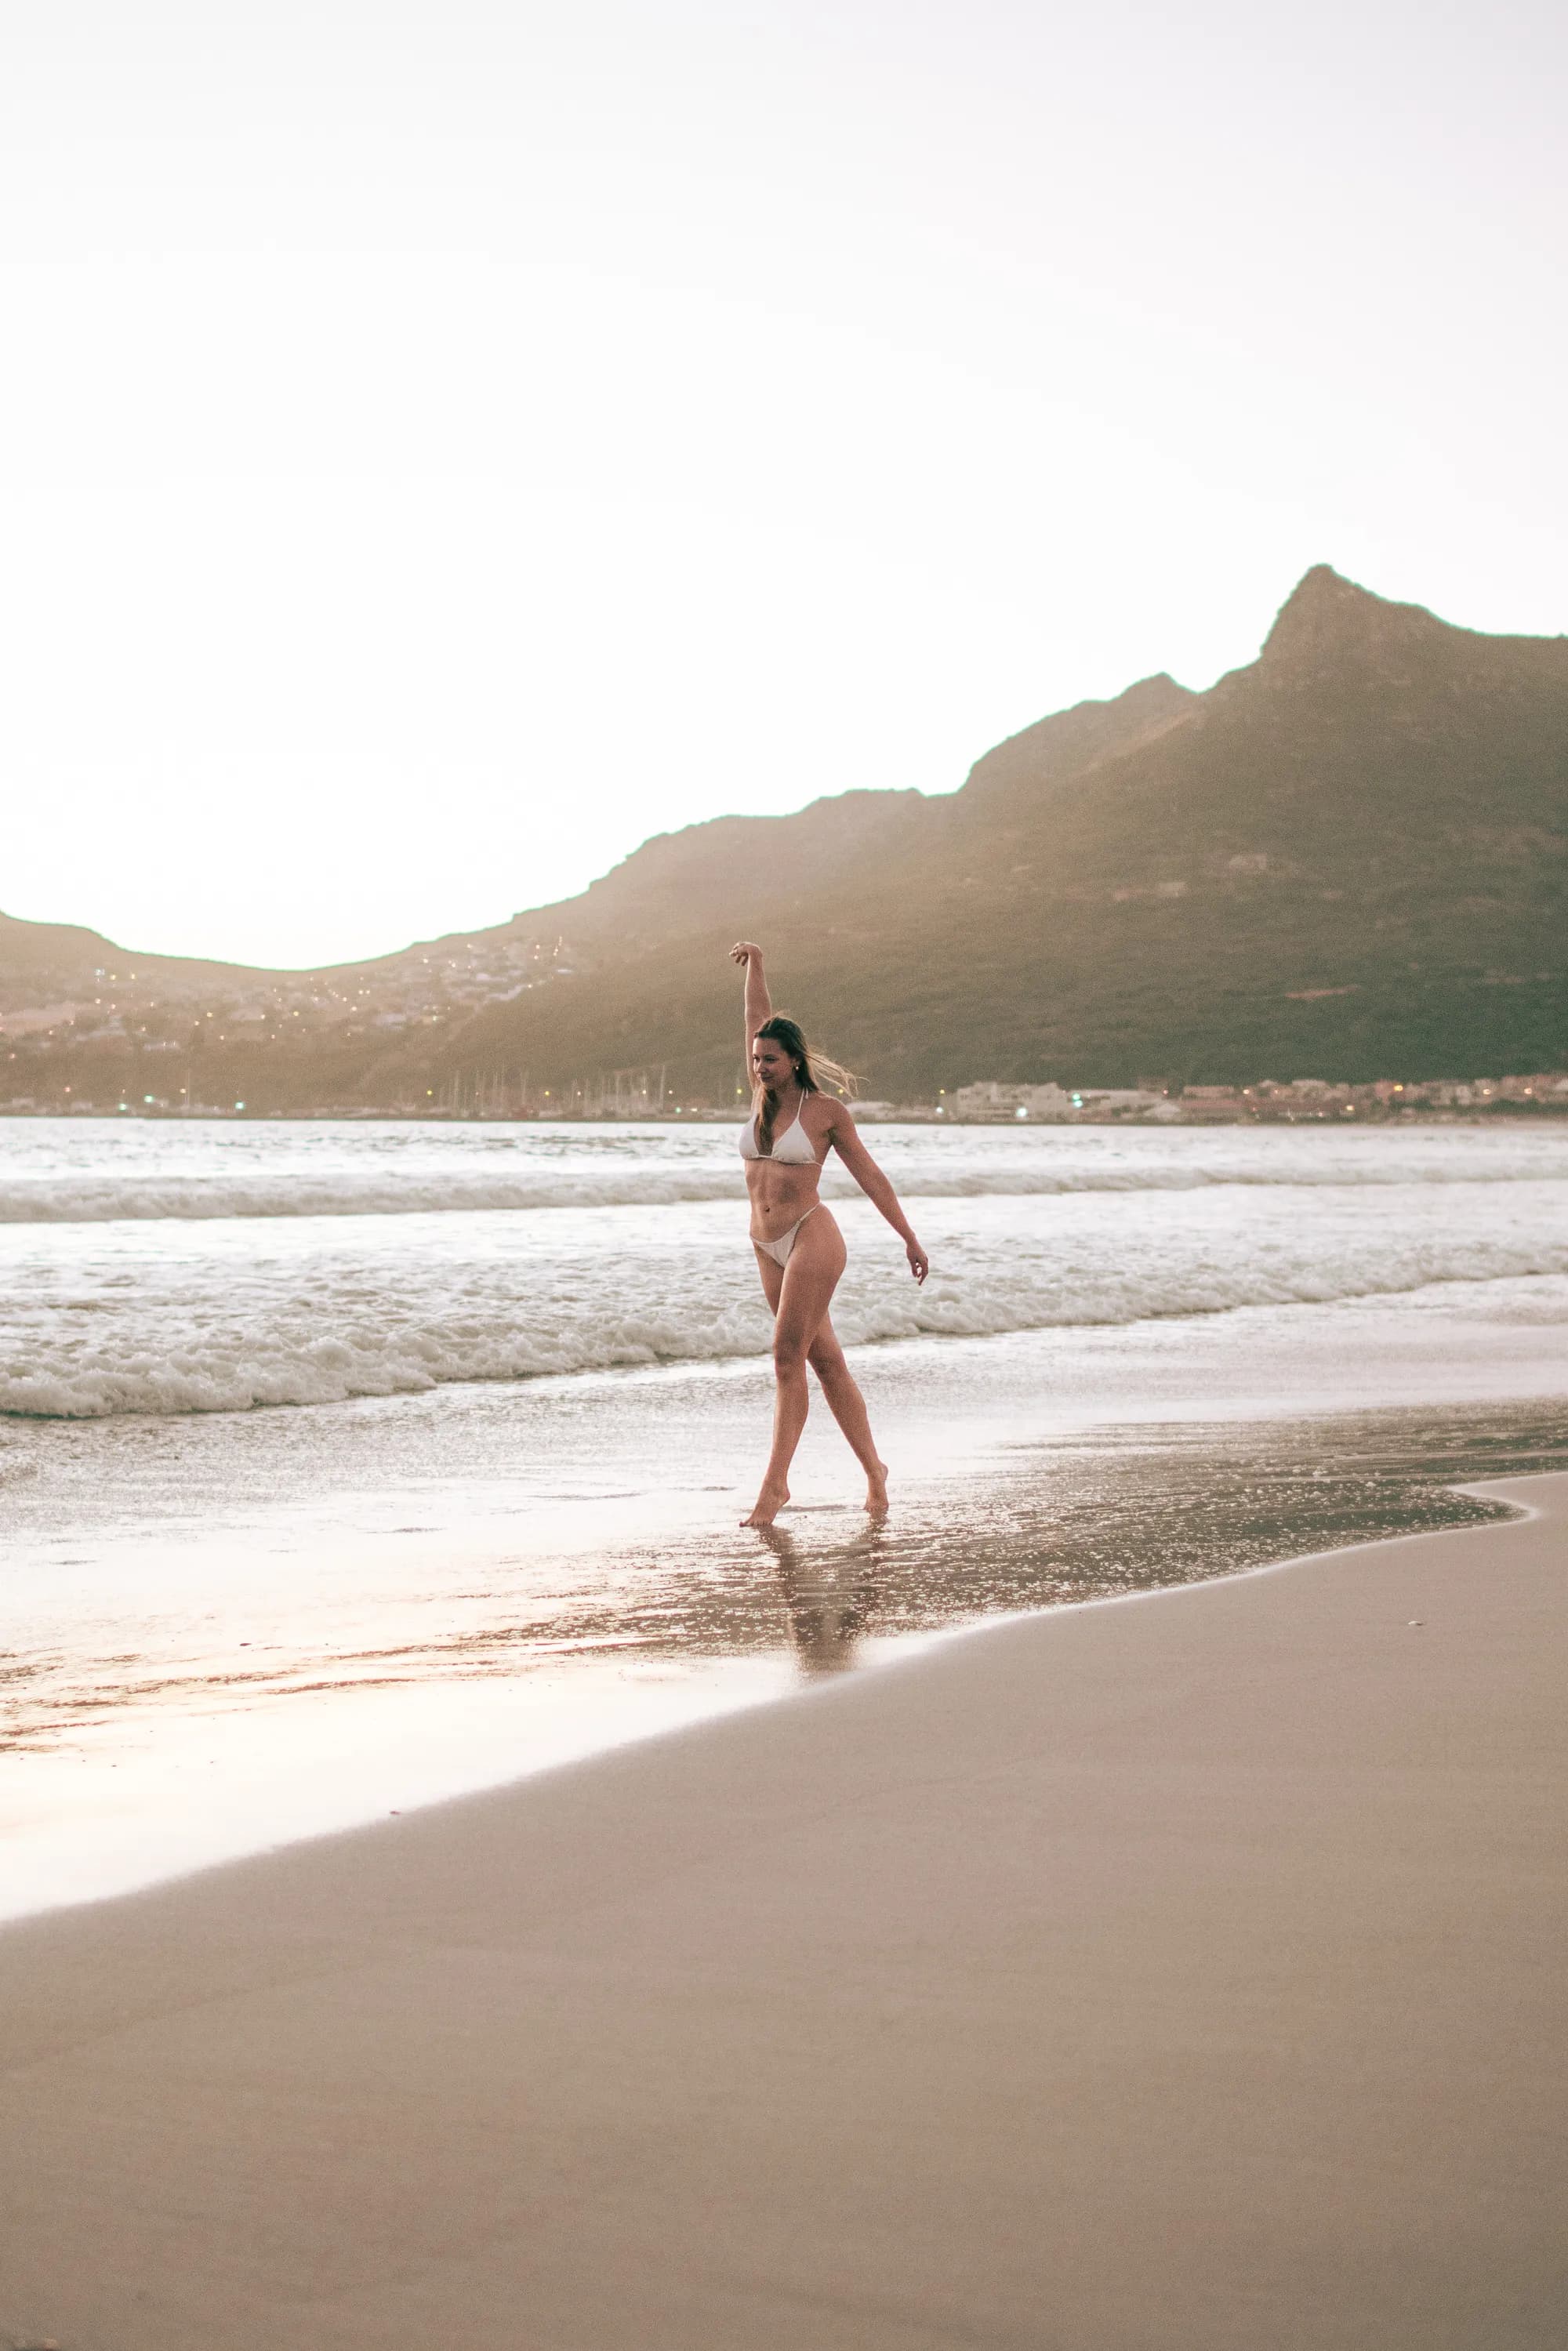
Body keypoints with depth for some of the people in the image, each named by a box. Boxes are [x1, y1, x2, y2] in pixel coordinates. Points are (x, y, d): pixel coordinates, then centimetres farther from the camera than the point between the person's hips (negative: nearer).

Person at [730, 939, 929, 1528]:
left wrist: (909, 1238, 3)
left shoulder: (825, 1111, -5)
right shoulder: (762, 1096, 8)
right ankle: (873, 1469, 18)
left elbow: (870, 1176, 1)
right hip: (768, 1247, 6)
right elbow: (758, 1019, 5)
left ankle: (775, 1485, -13)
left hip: (811, 1236, -6)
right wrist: (755, 963, -9)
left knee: (788, 1358, -13)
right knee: (825, 1362, 9)